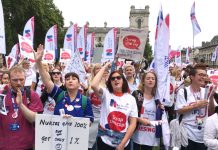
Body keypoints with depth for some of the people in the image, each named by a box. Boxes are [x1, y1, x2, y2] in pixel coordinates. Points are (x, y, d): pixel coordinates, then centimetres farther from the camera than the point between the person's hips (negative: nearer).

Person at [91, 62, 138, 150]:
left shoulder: (131, 99, -1)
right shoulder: (106, 94, -4)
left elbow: (133, 123, -4)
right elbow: (93, 85, -25)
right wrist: (104, 67, -14)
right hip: (105, 141, -1)